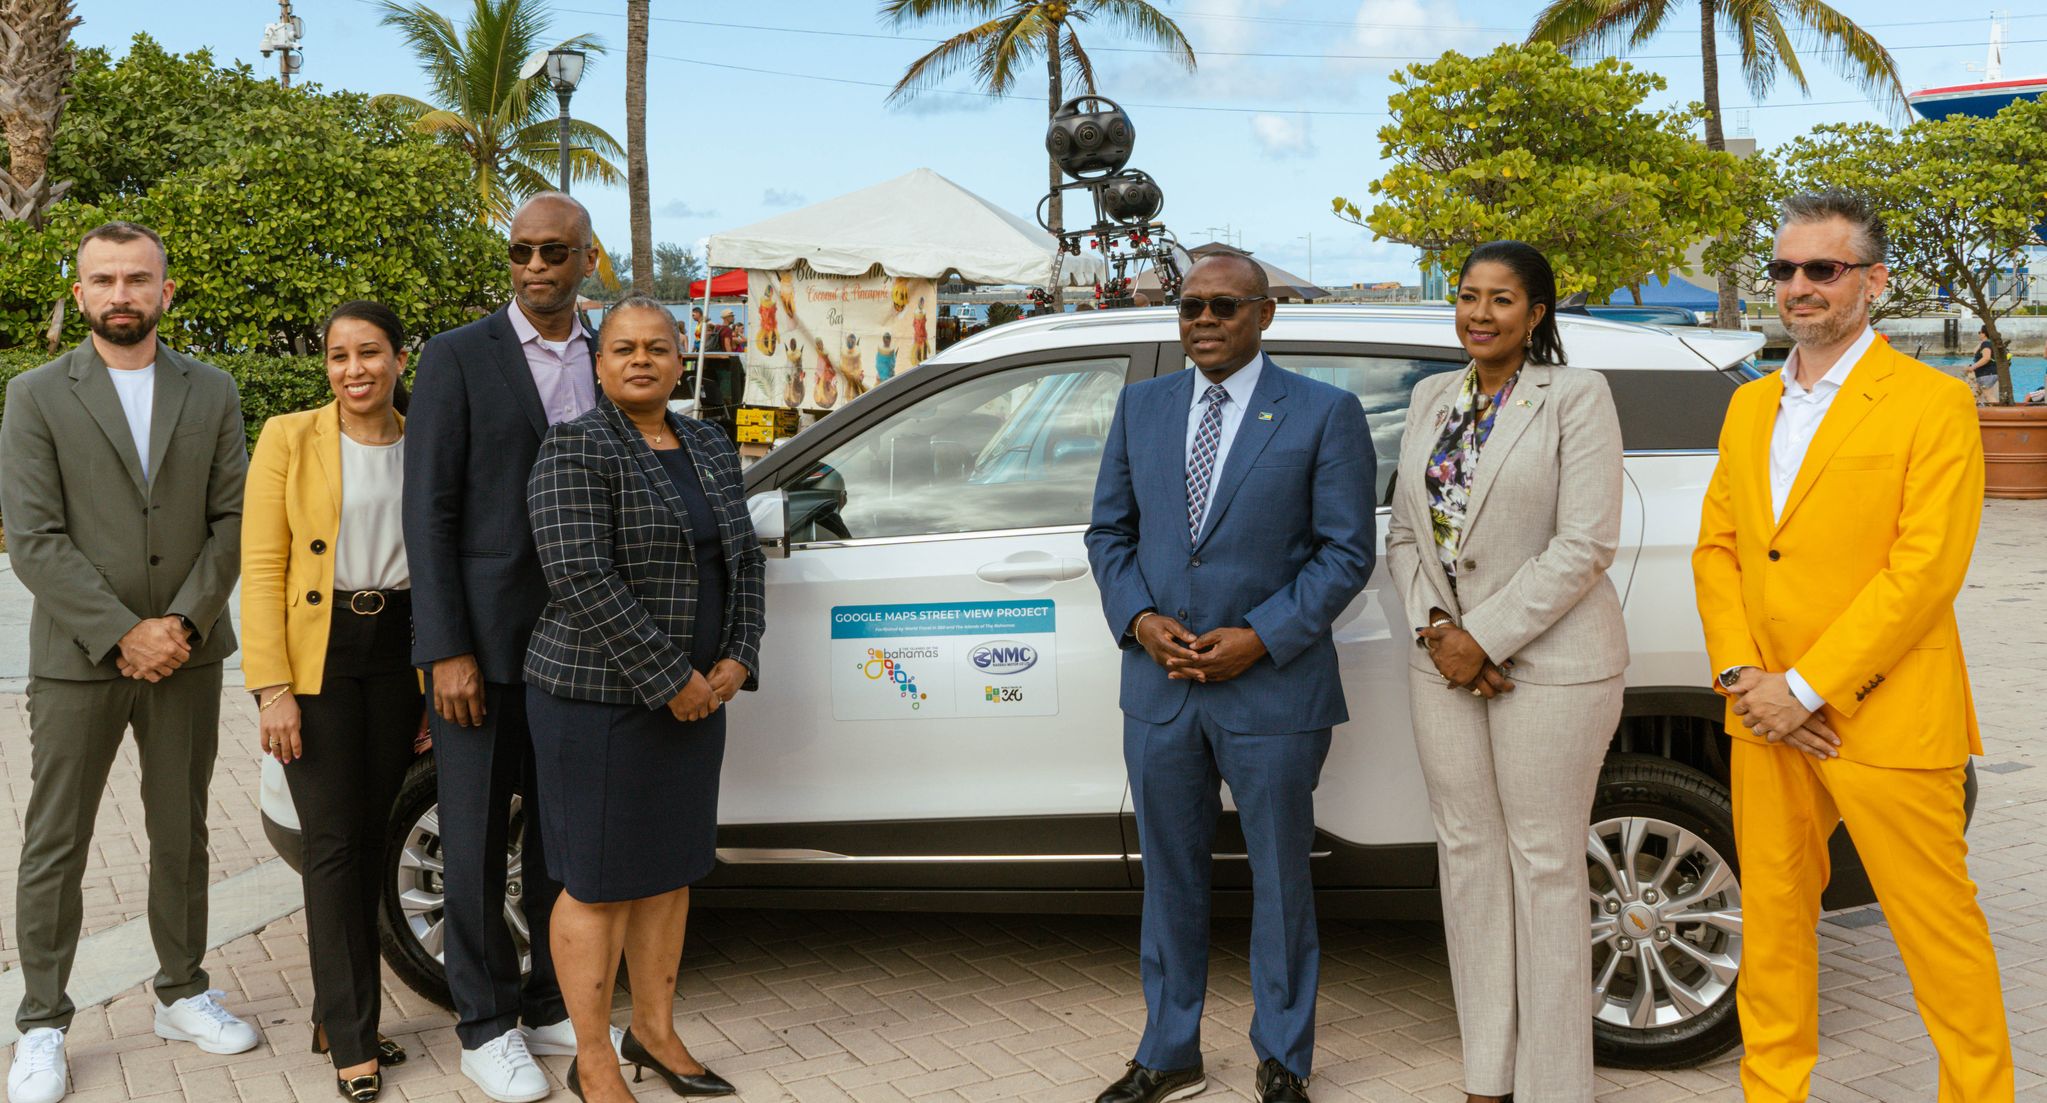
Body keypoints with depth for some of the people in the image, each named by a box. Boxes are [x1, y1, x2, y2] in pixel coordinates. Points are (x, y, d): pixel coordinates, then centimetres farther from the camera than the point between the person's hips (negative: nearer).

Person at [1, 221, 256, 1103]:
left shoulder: (212, 392, 7)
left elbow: (232, 520, 3)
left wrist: (184, 622, -10)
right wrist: (122, 634, -14)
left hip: (186, 653, 2)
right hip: (77, 658, -2)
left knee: (182, 838, 12)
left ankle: (182, 995, 26)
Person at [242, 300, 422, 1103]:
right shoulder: (289, 439, -2)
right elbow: (261, 568, -5)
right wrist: (272, 688, -13)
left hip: (400, 651, 3)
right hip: (319, 653, -3)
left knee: (369, 838, 10)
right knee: (334, 841, -3)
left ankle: (339, 1014, 24)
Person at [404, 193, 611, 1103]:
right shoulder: (458, 357, -4)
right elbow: (429, 510, -8)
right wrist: (446, 652, -13)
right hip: (484, 639, -4)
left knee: (563, 834, 12)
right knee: (477, 841, 5)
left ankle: (551, 1006, 27)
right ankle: (486, 1026, 19)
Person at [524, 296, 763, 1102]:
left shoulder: (710, 451, 10)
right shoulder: (575, 452, -11)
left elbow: (744, 559, 13)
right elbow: (581, 580, -20)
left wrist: (736, 660, -1)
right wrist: (669, 678, -19)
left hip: (693, 697, 7)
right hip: (599, 698, -7)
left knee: (672, 869, 14)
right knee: (598, 881, 1)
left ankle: (654, 1032, 28)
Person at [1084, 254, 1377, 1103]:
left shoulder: (1324, 414, -3)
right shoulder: (1140, 407, 8)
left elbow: (1346, 550, -6)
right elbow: (1109, 532, 10)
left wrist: (1261, 638, -16)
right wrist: (1140, 618, -8)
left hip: (1273, 689, -3)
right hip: (1159, 685, 4)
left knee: (1280, 880, 10)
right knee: (1170, 878, 14)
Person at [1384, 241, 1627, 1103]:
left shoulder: (1576, 398, -5)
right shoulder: (1433, 399, 12)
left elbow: (1585, 543, -13)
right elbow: (1403, 531, 12)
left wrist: (1486, 639, -15)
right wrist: (1434, 629, -4)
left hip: (1549, 662, -5)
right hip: (1444, 664, 6)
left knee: (1544, 864, 0)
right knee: (1467, 854, 9)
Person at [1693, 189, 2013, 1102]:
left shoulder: (1933, 404, -6)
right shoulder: (1748, 407, 14)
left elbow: (1926, 569, -14)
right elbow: (1715, 547, 11)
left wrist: (1806, 686, -16)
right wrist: (1741, 676, -4)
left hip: (1882, 718, -5)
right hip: (1766, 720, 6)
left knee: (1937, 926, 4)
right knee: (1771, 915, 13)